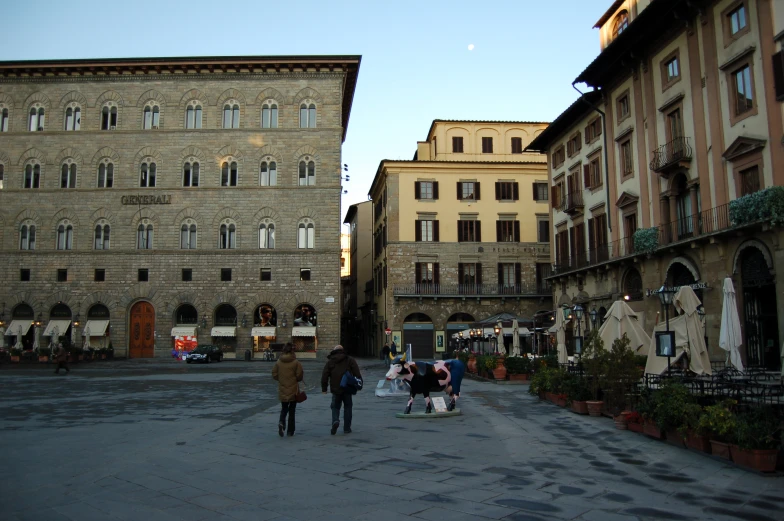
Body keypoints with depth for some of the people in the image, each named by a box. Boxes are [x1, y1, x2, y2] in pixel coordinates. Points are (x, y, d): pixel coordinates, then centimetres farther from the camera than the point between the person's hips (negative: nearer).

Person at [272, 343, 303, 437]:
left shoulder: (278, 362, -2)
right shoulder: (296, 362, -11)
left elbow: (274, 375, 0)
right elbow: (299, 376, -11)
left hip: (282, 390, 2)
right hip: (293, 390, -2)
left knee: (284, 408, 17)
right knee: (292, 410, 10)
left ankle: (281, 422, -11)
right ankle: (290, 431, 13)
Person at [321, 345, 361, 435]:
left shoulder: (330, 362, 5)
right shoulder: (350, 360, 4)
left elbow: (324, 376, 1)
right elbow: (357, 374, -2)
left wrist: (324, 388, 6)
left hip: (335, 389, 0)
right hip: (347, 389, 0)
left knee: (335, 407, 13)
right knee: (347, 407, 12)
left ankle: (335, 421, -16)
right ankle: (347, 428, 12)